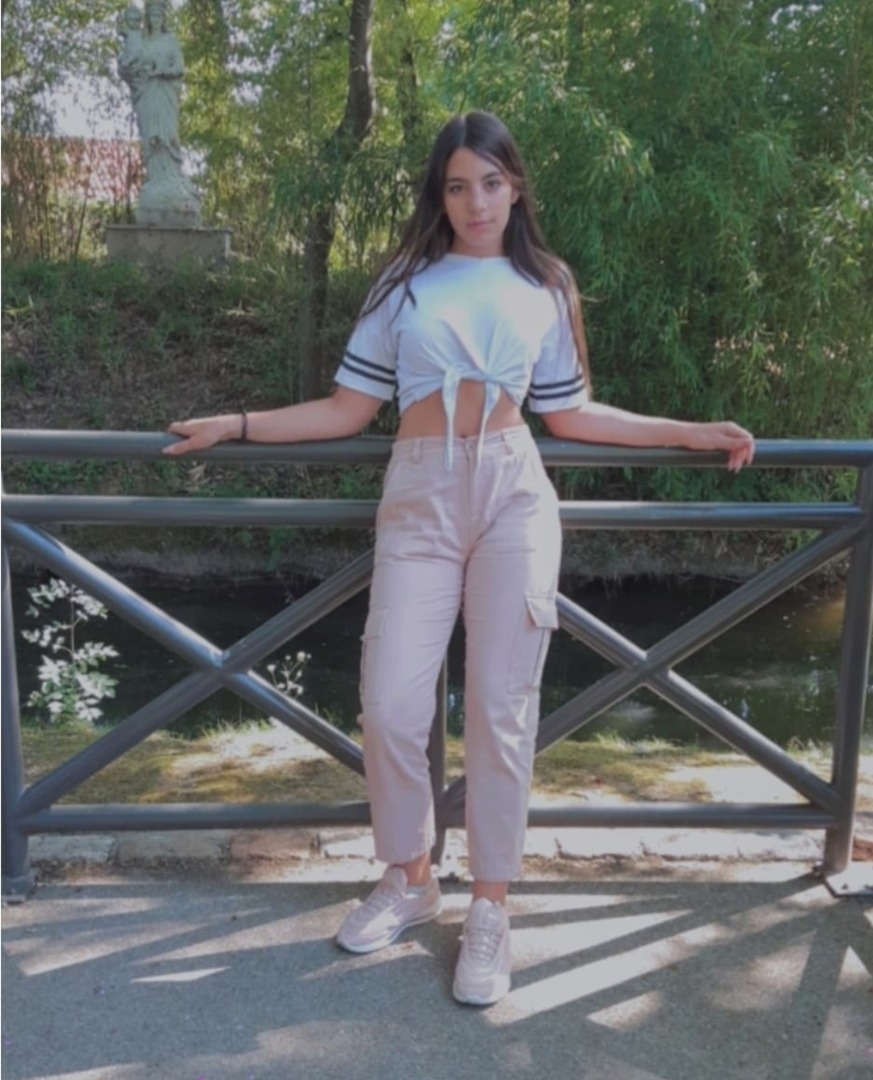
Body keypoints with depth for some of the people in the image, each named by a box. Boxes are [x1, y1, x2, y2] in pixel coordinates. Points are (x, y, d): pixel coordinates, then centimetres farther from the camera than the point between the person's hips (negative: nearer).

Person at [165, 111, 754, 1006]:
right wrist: (235, 425, 4)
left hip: (513, 494, 0)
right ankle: (409, 879, 20)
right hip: (421, 495, 0)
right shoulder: (405, 283, 11)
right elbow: (349, 409, 9)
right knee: (390, 703, -5)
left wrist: (692, 434, 13)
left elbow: (568, 413, 16)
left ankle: (490, 909, 13)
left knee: (501, 705, -2)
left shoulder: (544, 288, 14)